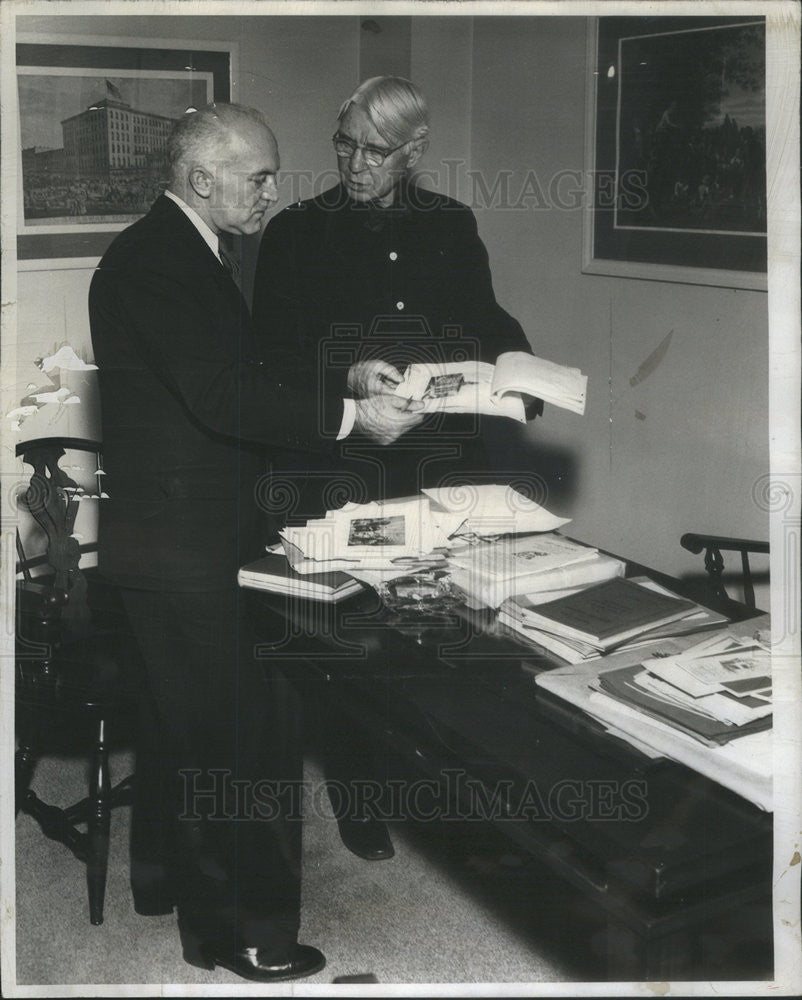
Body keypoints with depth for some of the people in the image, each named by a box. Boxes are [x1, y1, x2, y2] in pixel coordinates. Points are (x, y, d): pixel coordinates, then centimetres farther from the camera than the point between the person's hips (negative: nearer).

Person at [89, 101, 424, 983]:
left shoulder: (192, 253, 13)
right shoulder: (151, 263, -20)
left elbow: (246, 371, 15)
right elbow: (221, 396, -27)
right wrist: (347, 415, -25)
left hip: (193, 531, 11)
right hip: (181, 539, -11)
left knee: (179, 709, 21)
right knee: (235, 733, -5)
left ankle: (167, 873, 38)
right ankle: (234, 929, 6)